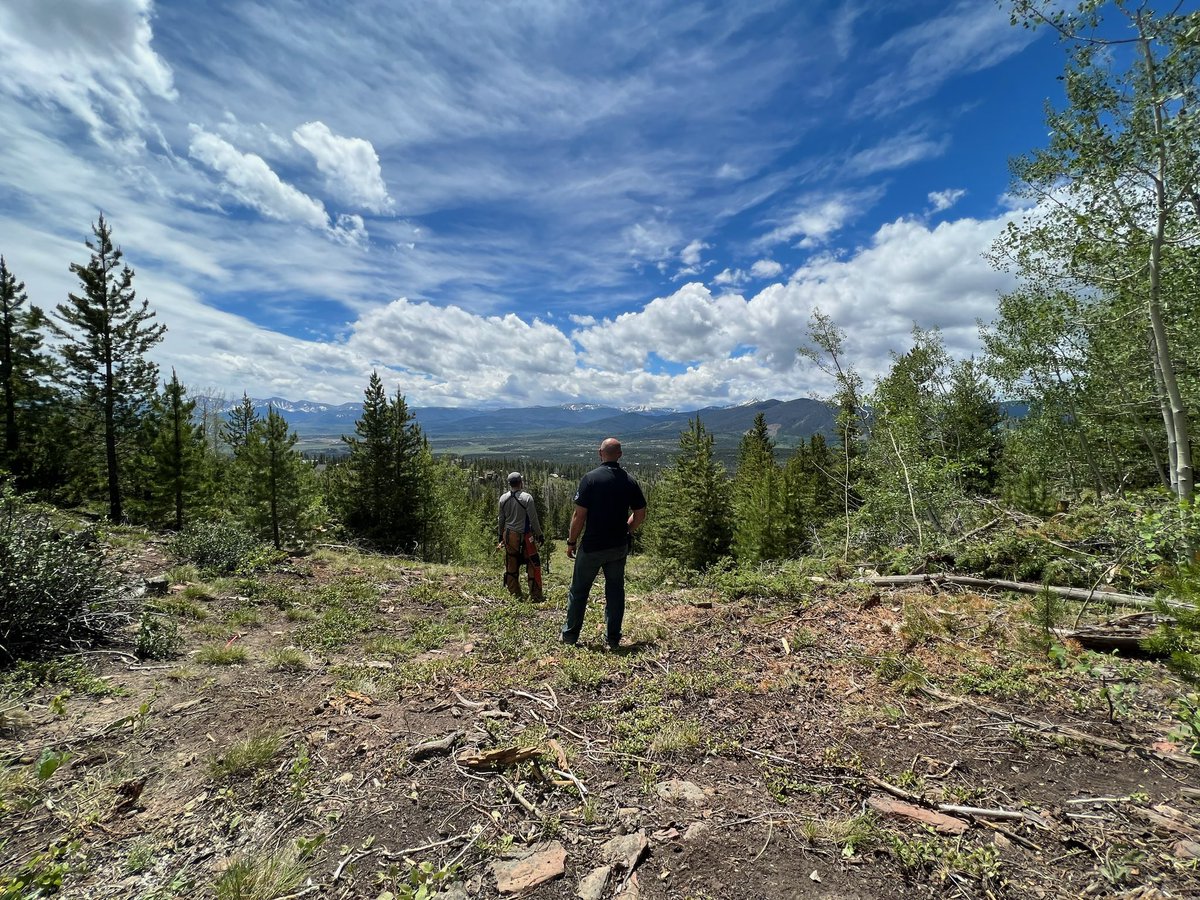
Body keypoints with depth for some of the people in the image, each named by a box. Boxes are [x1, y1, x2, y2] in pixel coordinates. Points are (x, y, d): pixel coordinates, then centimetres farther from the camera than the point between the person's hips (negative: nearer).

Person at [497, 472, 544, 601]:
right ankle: (536, 596, 4)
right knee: (533, 564, 4)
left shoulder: (503, 498, -1)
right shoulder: (527, 497, -15)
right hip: (525, 536, -5)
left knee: (511, 565, 13)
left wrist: (501, 535, 20)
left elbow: (501, 519, 9)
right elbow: (533, 519, -11)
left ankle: (514, 594, 22)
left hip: (509, 535, 5)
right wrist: (539, 534, -1)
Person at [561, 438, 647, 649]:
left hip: (592, 546, -3)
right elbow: (640, 514, 4)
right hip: (619, 546, 4)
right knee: (615, 591, 13)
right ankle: (613, 638, 19)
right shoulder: (630, 481, -1)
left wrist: (571, 541, -3)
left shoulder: (590, 478, -13)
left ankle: (570, 635, 23)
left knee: (579, 590, 12)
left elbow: (579, 515, -13)